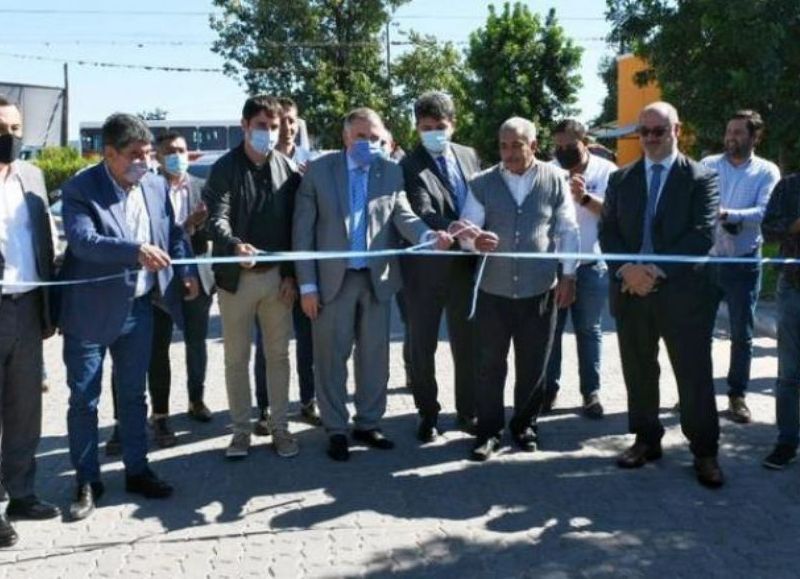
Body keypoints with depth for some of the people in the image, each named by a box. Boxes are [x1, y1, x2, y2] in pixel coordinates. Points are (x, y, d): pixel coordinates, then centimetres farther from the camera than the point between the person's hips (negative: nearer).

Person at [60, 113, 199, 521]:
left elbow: (173, 233, 14)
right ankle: (87, 482, 18)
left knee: (133, 394, 15)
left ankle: (136, 471, 28)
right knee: (83, 400, 5)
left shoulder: (156, 185, 3)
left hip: (138, 307, 5)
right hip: (90, 311, -4)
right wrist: (135, 251, -41)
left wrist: (187, 272, 1)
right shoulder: (80, 189, -14)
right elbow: (82, 240, -28)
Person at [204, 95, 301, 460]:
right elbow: (217, 218, -15)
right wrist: (235, 246, -36)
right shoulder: (224, 168, -4)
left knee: (278, 354, 10)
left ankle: (280, 428, 21)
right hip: (236, 277, -2)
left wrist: (291, 274, -2)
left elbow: (295, 224, 4)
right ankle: (241, 429, 19)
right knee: (236, 357, 7)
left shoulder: (288, 169, 3)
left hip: (277, 276, 2)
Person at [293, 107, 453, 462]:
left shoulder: (392, 172, 3)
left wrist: (428, 237, -32)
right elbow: (303, 230, -4)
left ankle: (368, 423, 27)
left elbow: (402, 214, -9)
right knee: (331, 357, 6)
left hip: (376, 277, 2)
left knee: (374, 356, 12)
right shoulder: (318, 170, -3)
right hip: (333, 278, -2)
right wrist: (307, 284, -9)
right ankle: (336, 430, 20)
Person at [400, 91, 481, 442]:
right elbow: (423, 213, -22)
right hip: (426, 268, -4)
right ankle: (428, 414, 23)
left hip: (467, 263, 4)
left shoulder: (469, 156, 8)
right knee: (423, 345, 8)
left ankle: (467, 412, 25)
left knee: (468, 342, 11)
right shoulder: (409, 166, -9)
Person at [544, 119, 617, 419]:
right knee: (550, 328, 7)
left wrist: (586, 198, -30)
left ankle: (591, 392, 15)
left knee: (589, 330, 8)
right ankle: (548, 387, 18)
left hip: (592, 267, -1)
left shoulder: (606, 171, -4)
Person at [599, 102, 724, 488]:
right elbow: (608, 231, 6)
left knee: (694, 376, 2)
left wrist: (658, 270, -18)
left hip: (682, 292, -3)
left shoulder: (701, 178, 1)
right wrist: (627, 268, -13)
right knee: (638, 373, 11)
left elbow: (703, 234, -10)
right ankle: (646, 440, 26)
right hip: (631, 291, 4)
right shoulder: (621, 178, 12)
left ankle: (704, 452, 14)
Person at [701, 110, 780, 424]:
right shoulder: (707, 165, 3)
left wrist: (727, 214, -32)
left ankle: (737, 395, 18)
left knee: (742, 334, 6)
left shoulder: (767, 172, -2)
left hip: (744, 263, -1)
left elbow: (764, 213, -17)